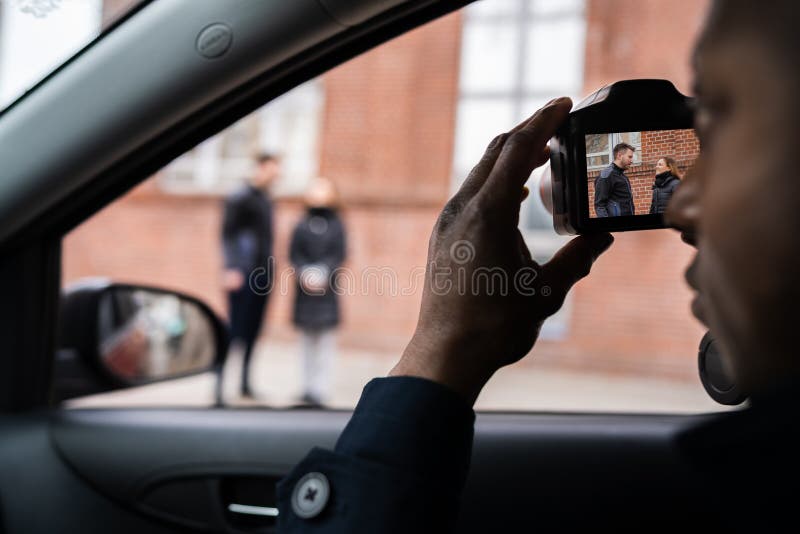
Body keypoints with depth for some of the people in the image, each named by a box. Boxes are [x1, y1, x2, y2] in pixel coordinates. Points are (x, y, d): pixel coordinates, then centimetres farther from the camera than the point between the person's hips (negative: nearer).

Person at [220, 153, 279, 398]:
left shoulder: (266, 200, 17)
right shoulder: (239, 198, -6)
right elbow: (227, 234, -11)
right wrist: (230, 268, -19)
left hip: (262, 276, 7)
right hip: (242, 276, -7)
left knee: (253, 330, 8)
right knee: (237, 329, -8)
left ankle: (244, 381, 14)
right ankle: (221, 380, -2)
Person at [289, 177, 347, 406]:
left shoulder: (337, 226, 0)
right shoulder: (301, 227, 4)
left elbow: (338, 256, -6)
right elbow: (294, 254, 0)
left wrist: (321, 273, -18)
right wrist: (306, 272, -15)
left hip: (327, 291, -2)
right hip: (305, 291, 2)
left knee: (326, 339, -4)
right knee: (307, 339, 9)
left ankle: (319, 388, -4)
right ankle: (310, 385, 17)